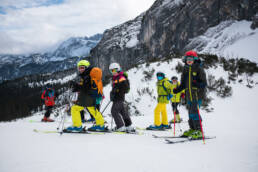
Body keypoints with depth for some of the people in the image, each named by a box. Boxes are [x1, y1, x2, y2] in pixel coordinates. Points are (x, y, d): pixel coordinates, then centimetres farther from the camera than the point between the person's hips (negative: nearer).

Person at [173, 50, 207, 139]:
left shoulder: (199, 69, -4)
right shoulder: (185, 69, 16)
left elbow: (204, 83, -8)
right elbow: (183, 84, 22)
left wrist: (198, 85, -27)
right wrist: (177, 89, 8)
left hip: (197, 94, -7)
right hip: (188, 94, 7)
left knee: (194, 112, -14)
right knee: (190, 112, 11)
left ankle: (199, 131, -7)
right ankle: (192, 129, 21)